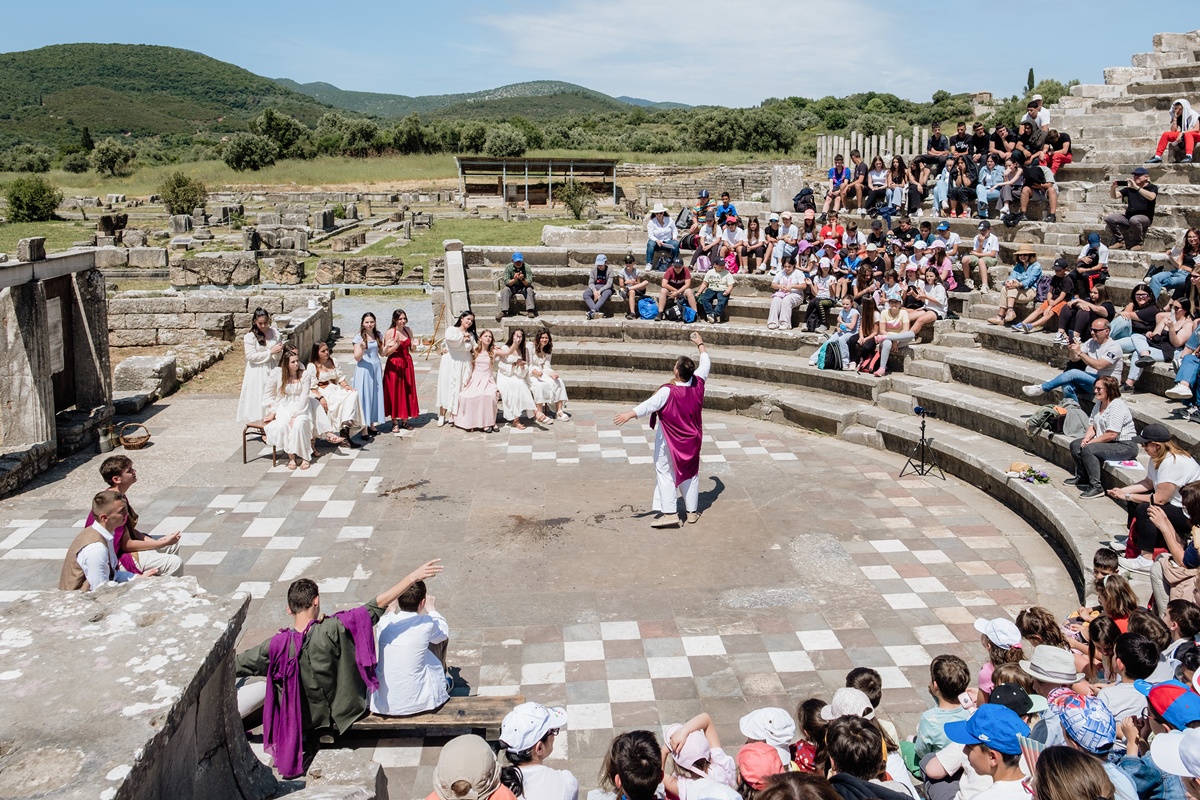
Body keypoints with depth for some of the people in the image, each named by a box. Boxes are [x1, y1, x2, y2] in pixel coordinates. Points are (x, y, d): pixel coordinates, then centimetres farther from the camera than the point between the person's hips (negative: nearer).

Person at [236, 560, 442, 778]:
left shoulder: (279, 645, -23)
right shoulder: (334, 630, -29)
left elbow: (238, 664, -8)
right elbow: (377, 605, -30)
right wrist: (413, 577, -28)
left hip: (303, 722, 1)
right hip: (344, 712, -1)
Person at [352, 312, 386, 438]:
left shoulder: (378, 335, 6)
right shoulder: (359, 337, -8)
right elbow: (357, 358, -10)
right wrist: (362, 348, -28)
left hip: (376, 368, 5)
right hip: (364, 369, -5)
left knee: (376, 395, 9)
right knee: (364, 395, -4)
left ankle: (372, 424, 20)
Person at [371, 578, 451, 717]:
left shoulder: (383, 622, -8)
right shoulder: (426, 624, -14)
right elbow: (444, 631, 11)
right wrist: (431, 609, 25)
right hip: (416, 703, -3)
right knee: (440, 638, 16)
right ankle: (442, 683, 44)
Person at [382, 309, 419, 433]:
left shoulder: (408, 330, 7)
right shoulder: (390, 332, -8)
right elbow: (385, 353, -10)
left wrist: (413, 346, -5)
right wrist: (396, 345, -24)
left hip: (407, 364, 5)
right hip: (394, 365, -5)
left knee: (407, 391, 7)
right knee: (394, 392, 0)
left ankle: (405, 420, 17)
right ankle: (395, 422, 8)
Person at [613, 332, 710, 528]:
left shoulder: (668, 391, -25)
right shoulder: (698, 384, -10)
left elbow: (650, 404, -34)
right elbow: (705, 364, 6)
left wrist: (629, 415, -38)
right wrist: (700, 344, 20)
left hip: (669, 440, -5)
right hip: (691, 440, 5)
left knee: (666, 473, 2)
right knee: (690, 473, 16)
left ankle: (670, 513, -3)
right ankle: (692, 511, 23)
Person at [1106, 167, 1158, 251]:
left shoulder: (1152, 188, 2)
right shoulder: (1129, 188, 16)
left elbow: (1151, 197, -23)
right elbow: (1114, 196, 9)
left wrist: (1136, 187, -28)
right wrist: (1113, 188, -13)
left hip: (1144, 217, -5)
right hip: (1128, 216, 6)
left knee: (1134, 220, -40)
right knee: (1108, 218, -15)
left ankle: (1138, 243, -16)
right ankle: (1120, 240, -2)